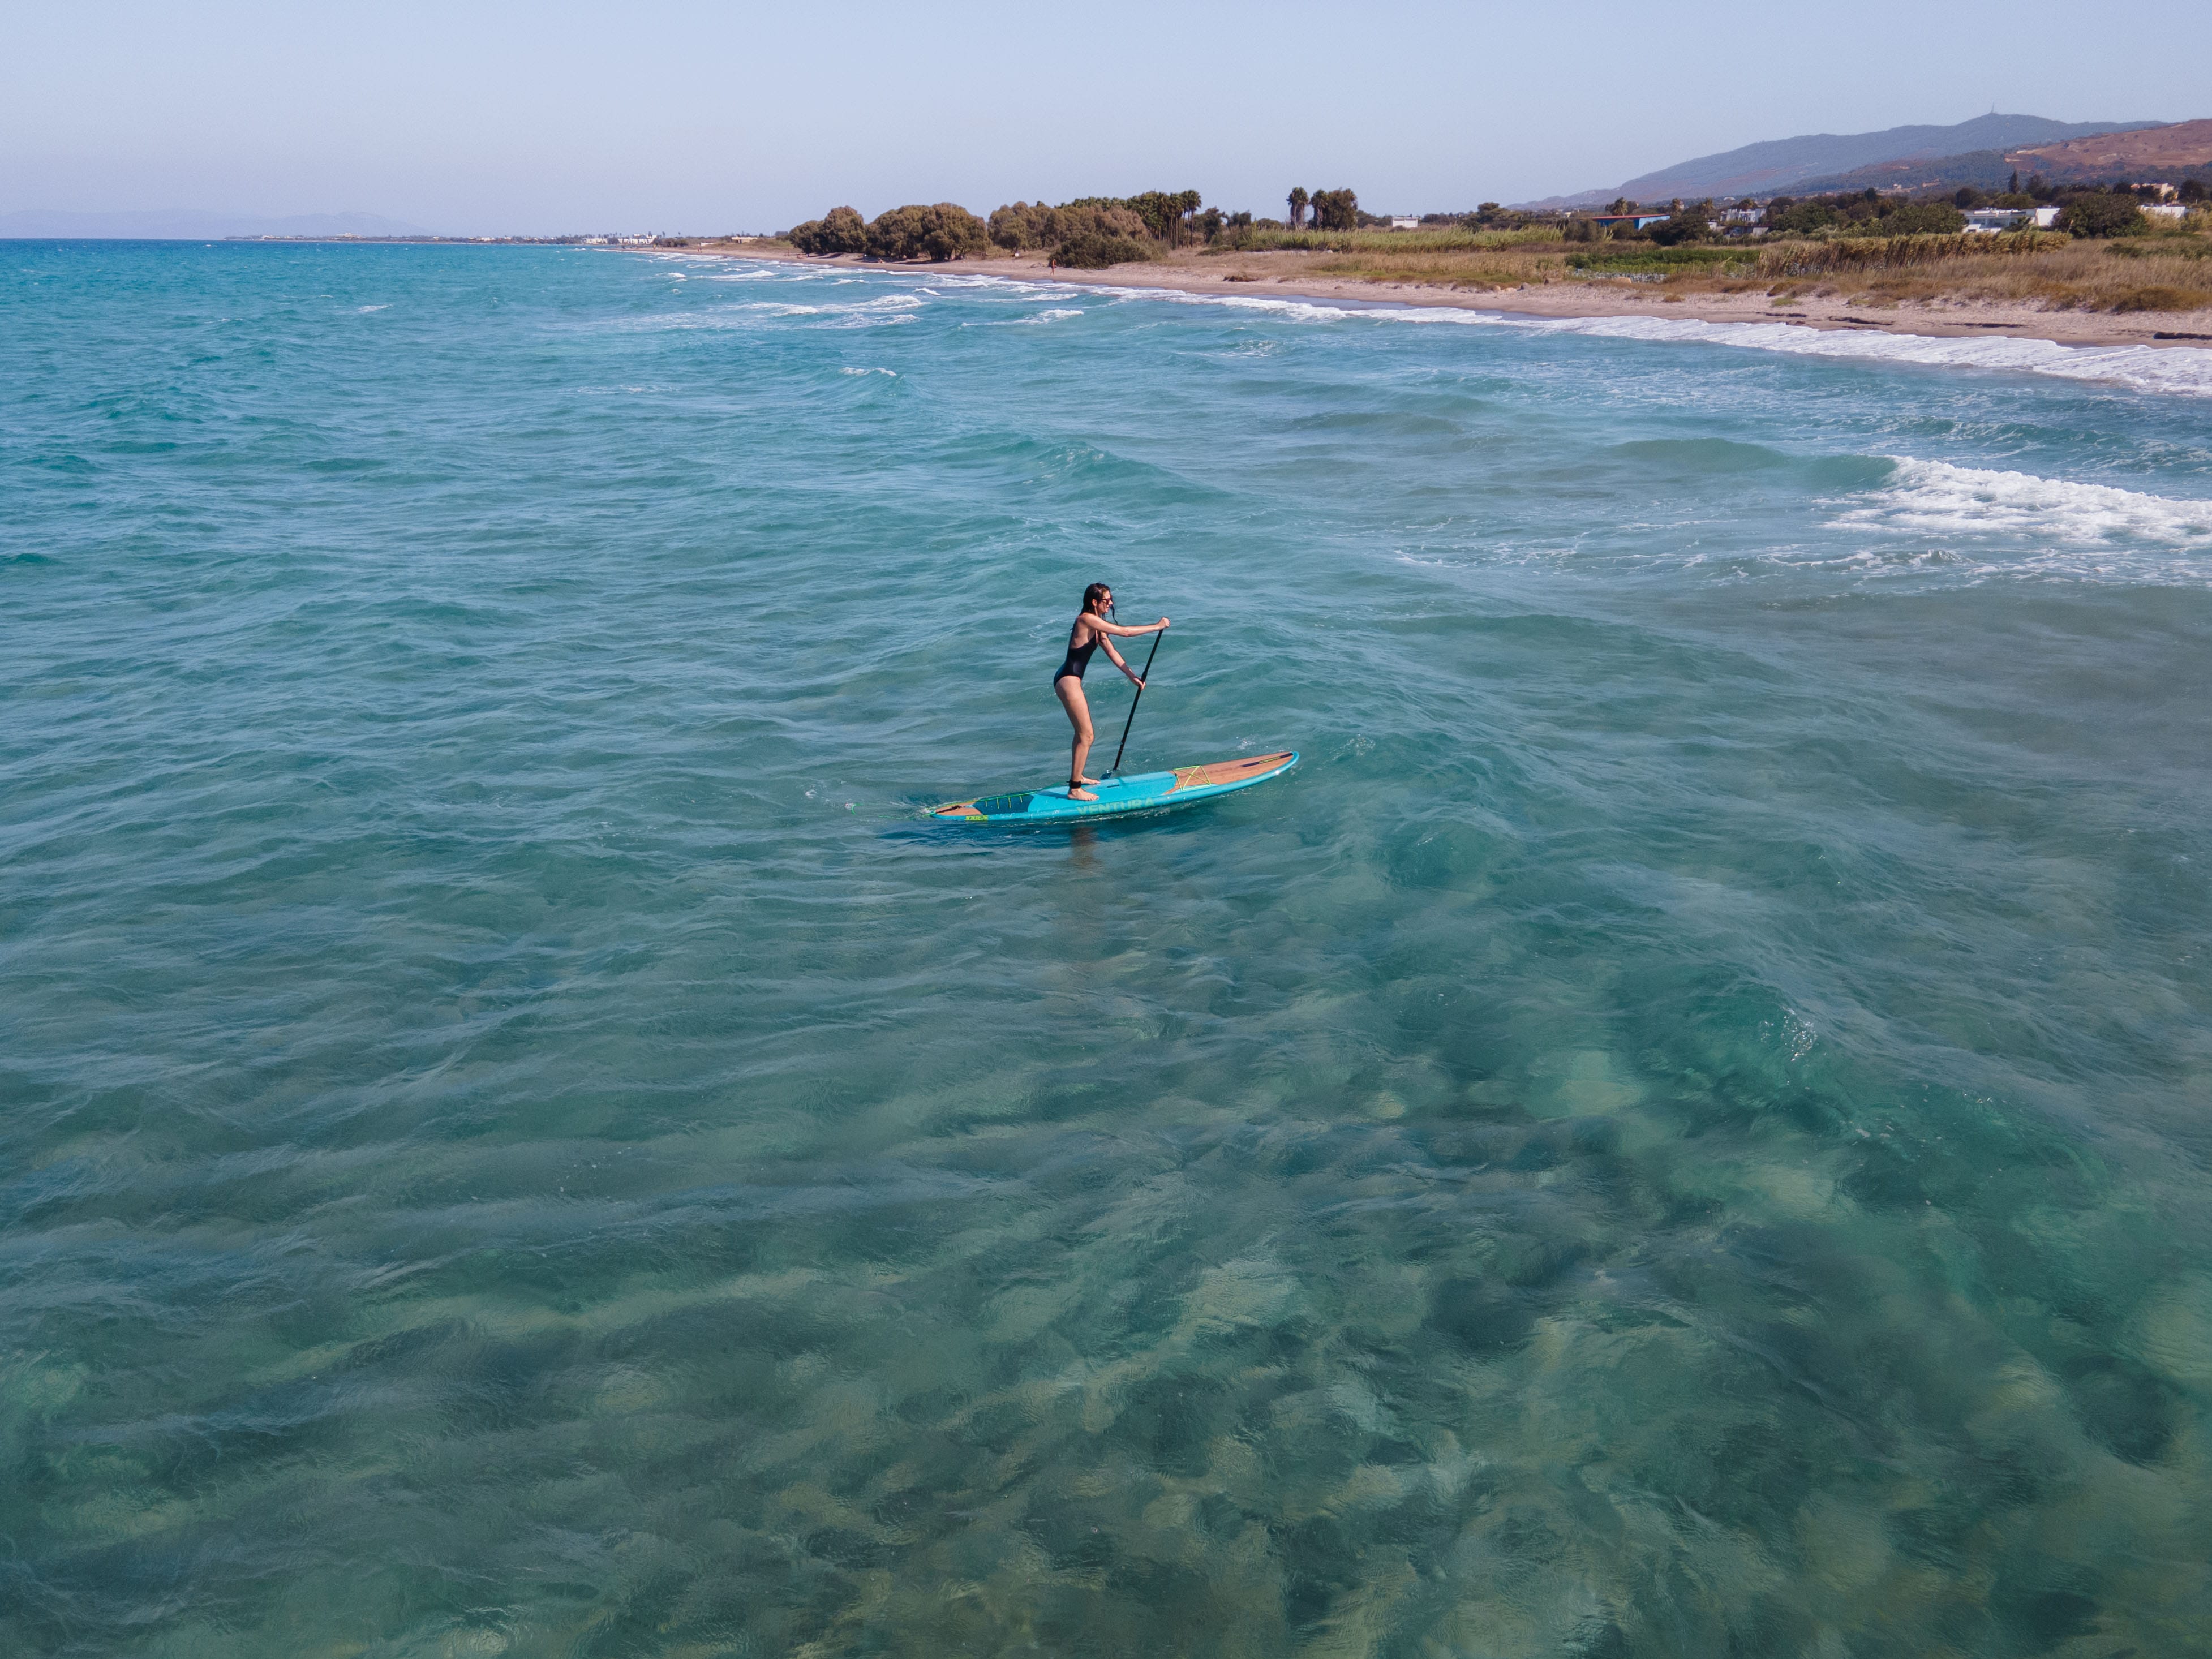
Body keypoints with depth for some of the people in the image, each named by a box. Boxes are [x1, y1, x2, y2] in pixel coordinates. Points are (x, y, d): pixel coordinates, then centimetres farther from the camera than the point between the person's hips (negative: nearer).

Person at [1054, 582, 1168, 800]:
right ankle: (1075, 790, -3)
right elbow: (1125, 632, -19)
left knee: (1083, 732, 23)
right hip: (1068, 681, -11)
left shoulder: (1097, 624, 13)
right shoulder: (1087, 619, -18)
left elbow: (1112, 652, 18)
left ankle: (1077, 776, 39)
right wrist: (1157, 627, -10)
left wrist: (1132, 676, 16)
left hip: (1070, 679, 11)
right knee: (1087, 735, -7)